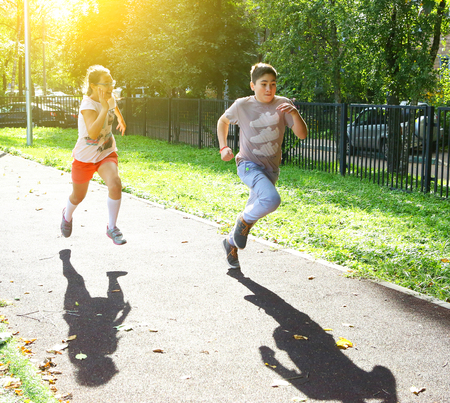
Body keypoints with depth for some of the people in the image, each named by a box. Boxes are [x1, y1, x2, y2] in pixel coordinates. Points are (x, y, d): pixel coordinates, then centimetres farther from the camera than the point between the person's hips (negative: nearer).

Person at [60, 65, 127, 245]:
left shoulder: (109, 99, -6)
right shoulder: (88, 105, -28)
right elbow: (93, 132, -45)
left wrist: (121, 119, 40)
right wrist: (104, 108, -46)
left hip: (107, 153, 4)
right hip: (85, 156, -4)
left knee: (115, 185, -25)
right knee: (78, 196, 14)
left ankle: (112, 227, -9)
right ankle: (67, 215, 52)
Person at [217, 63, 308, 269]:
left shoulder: (283, 104, -6)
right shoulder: (242, 106, -9)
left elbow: (302, 134, -12)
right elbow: (223, 121, 10)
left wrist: (295, 114, -29)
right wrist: (223, 147, 0)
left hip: (271, 169, 4)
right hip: (249, 165, -4)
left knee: (255, 211, 15)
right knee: (272, 199, -30)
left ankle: (231, 242, 41)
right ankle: (244, 220, -1)